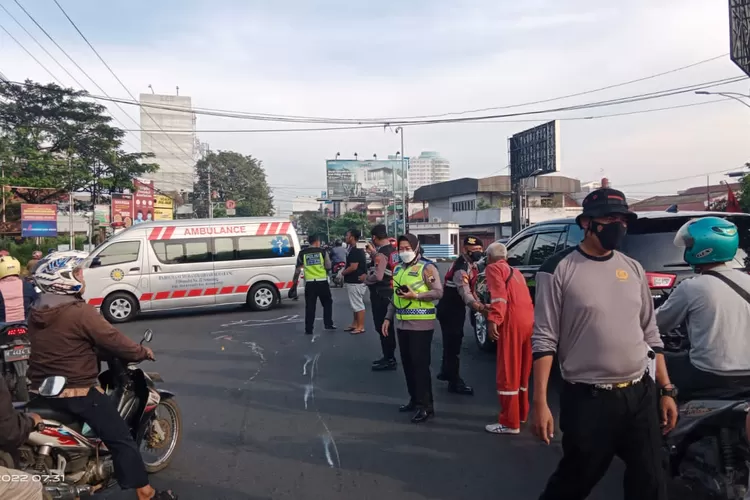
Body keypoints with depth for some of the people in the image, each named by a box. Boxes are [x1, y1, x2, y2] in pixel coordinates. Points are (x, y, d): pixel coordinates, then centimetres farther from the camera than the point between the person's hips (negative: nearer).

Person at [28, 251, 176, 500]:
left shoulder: (35, 313, 6)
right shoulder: (80, 312, -20)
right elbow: (115, 341, -17)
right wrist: (143, 352, 0)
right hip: (77, 392, -8)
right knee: (121, 439, 0)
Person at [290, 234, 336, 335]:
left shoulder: (302, 253, 4)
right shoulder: (322, 251, -1)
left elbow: (297, 270, 4)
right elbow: (328, 266, 1)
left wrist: (294, 284, 10)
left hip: (310, 283, 1)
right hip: (322, 282, -1)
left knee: (310, 306, 5)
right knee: (327, 303, 17)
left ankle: (309, 329, 5)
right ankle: (328, 324, 16)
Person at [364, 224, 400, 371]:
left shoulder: (381, 253, -20)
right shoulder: (393, 249, 8)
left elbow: (378, 276, -27)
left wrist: (366, 279, -9)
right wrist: (373, 252, 19)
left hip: (381, 293, -10)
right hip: (389, 290, 10)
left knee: (382, 326, -3)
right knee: (387, 325, 17)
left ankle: (389, 360, 3)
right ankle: (389, 356, 28)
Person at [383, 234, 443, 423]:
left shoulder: (426, 268, -8)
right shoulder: (397, 269, 14)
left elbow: (438, 292, -13)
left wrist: (415, 295, -22)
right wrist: (388, 317, 13)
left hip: (421, 325, -7)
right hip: (402, 324, 7)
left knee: (420, 364, -6)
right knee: (407, 364, 13)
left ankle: (426, 406, 2)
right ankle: (415, 399, 26)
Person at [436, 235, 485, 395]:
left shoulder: (470, 264, 6)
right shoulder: (462, 268, -26)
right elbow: (465, 294, -39)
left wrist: (478, 302, 4)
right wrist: (480, 307, -54)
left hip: (456, 307, 10)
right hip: (449, 309, -10)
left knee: (452, 341, 22)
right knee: (453, 343, -6)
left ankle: (445, 372, 38)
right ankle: (454, 382, 2)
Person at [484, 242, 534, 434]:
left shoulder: (493, 268, 4)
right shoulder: (514, 272, 28)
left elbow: (499, 293, -13)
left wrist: (493, 319, -22)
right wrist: (493, 311, 50)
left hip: (513, 320, -8)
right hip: (529, 319, 8)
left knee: (508, 373, -2)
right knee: (522, 371, 19)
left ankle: (510, 423, 2)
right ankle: (521, 413, 31)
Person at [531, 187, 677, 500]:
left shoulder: (633, 269, 8)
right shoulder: (559, 269, -11)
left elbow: (650, 335, 14)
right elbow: (544, 340, -12)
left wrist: (666, 390, 11)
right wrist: (540, 401, -16)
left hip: (641, 395, 6)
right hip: (587, 399, -5)